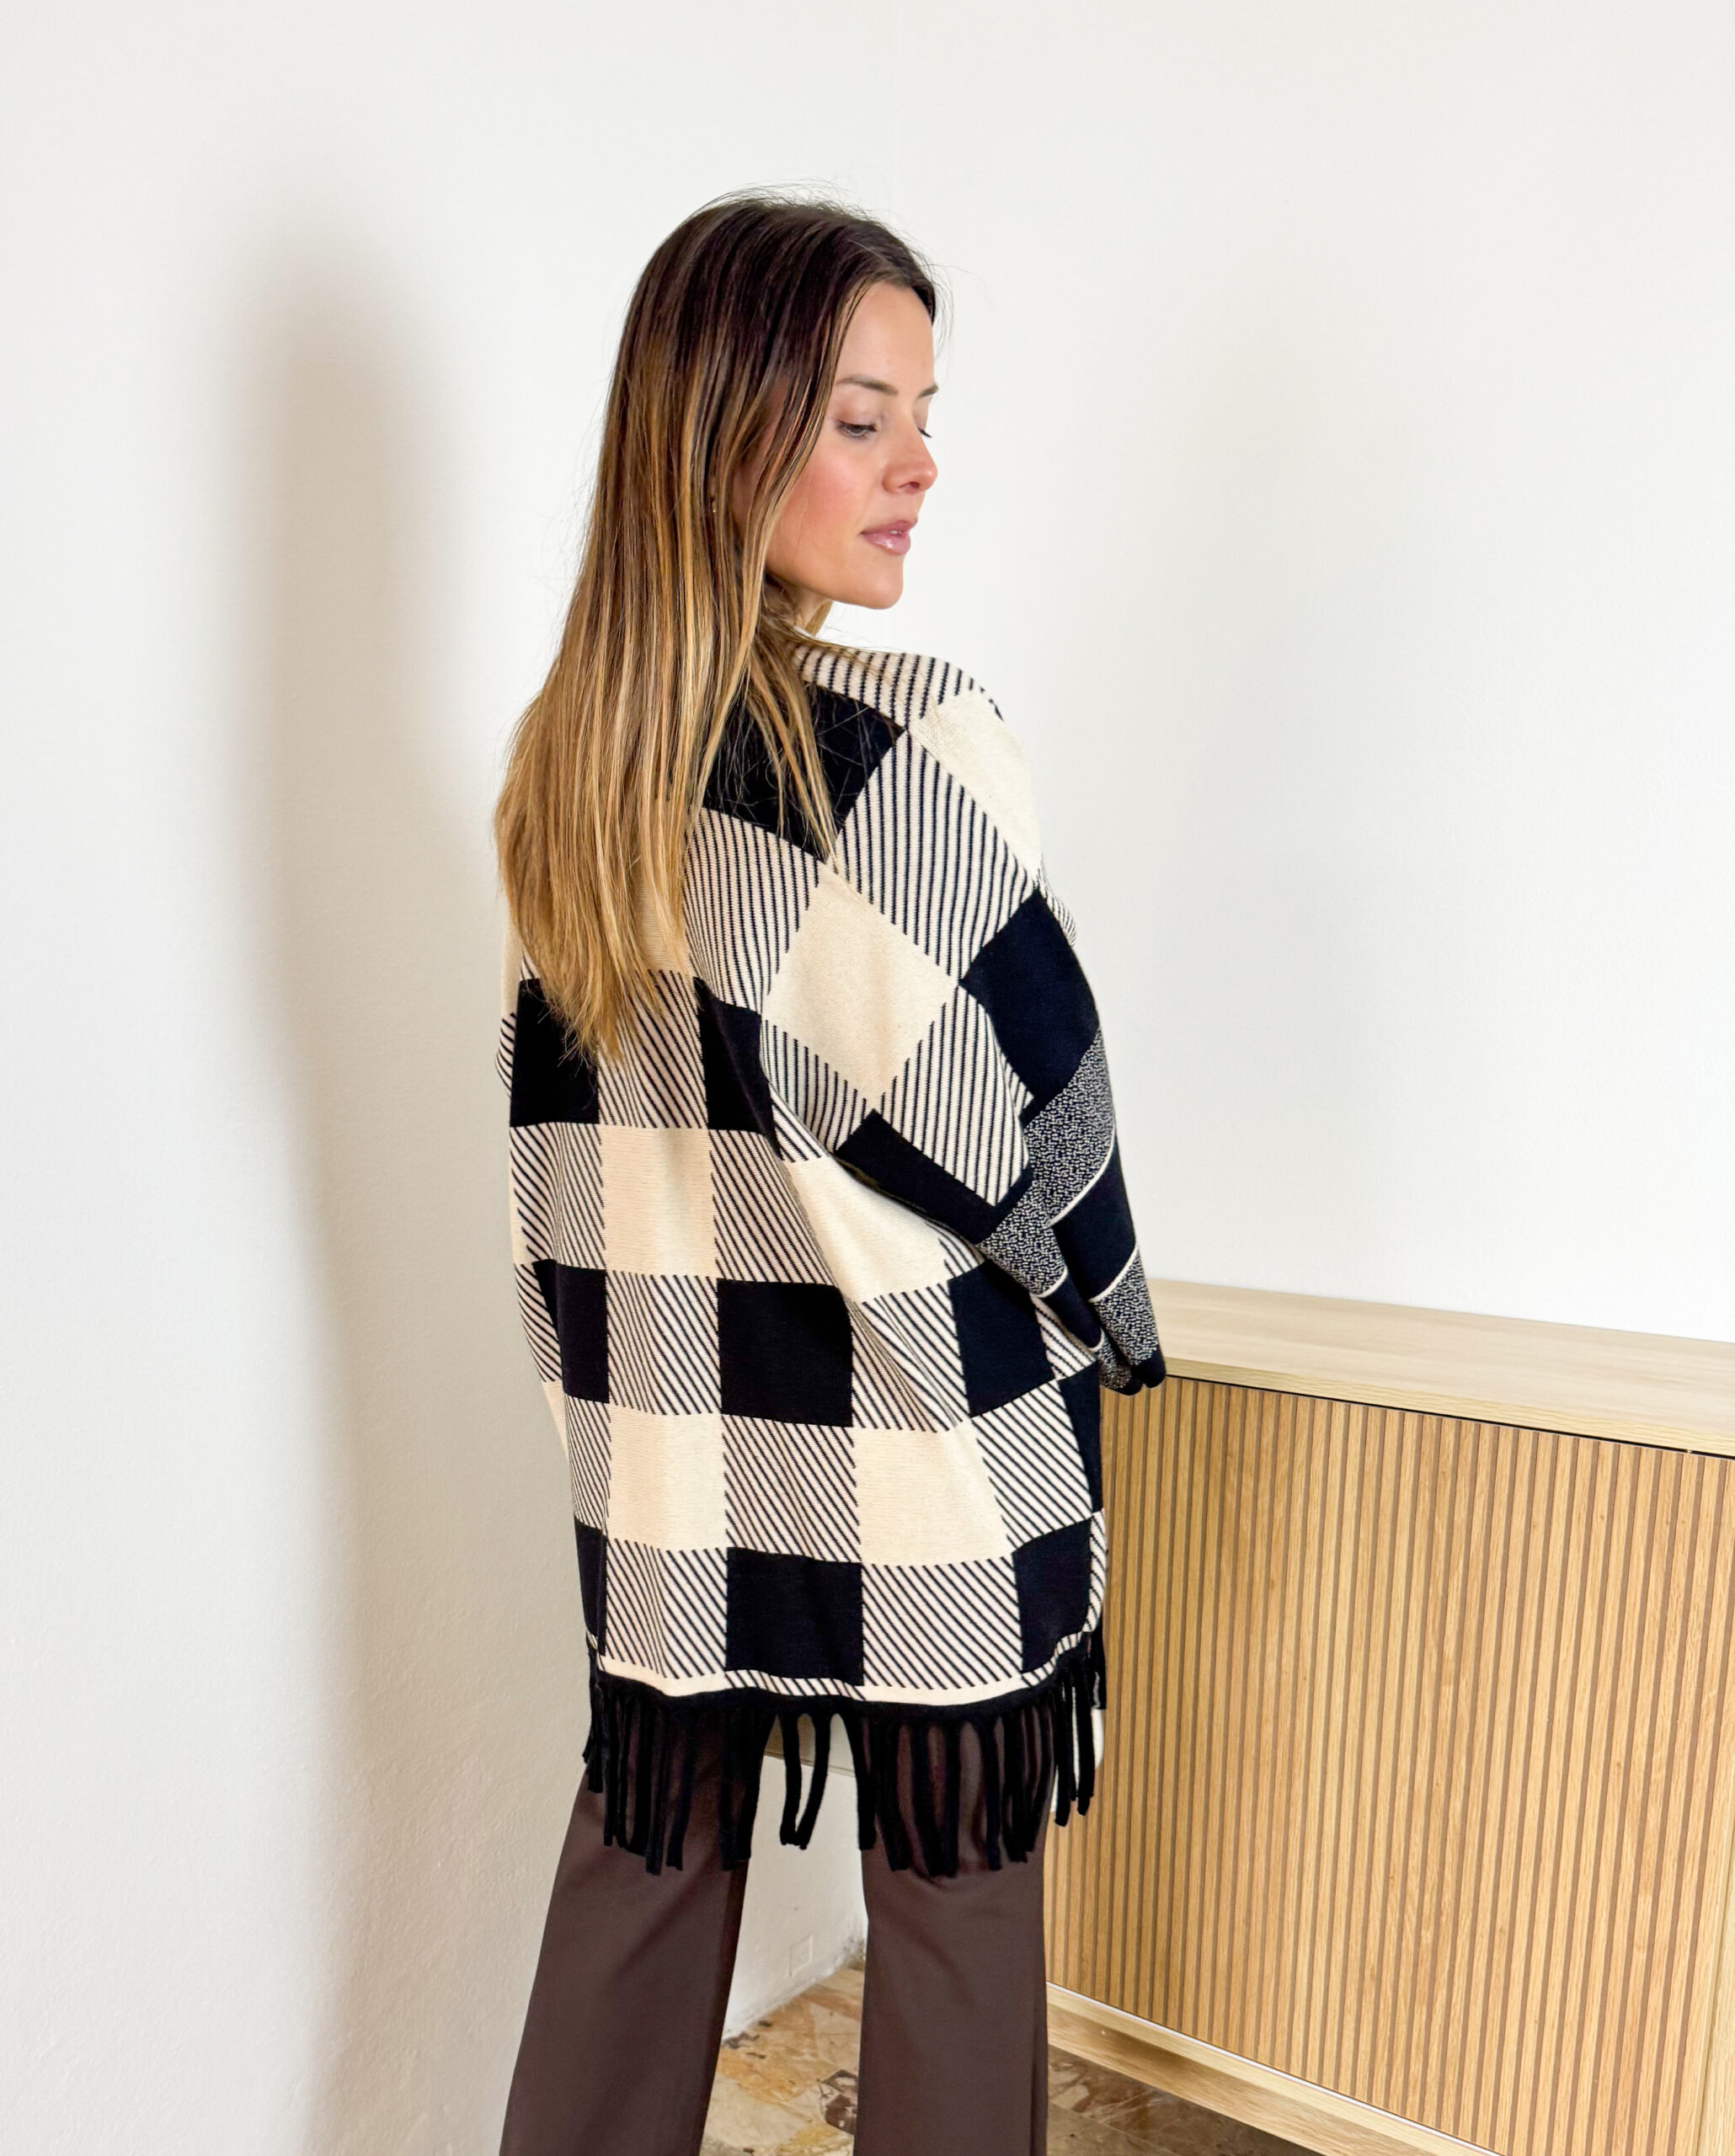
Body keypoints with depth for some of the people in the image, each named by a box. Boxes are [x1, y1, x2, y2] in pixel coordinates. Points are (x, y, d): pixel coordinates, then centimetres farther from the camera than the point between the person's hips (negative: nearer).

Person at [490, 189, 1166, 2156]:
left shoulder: (565, 757, 0)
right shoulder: (917, 743, -19)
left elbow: (550, 1131, 5)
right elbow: (1026, 1097, -14)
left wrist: (619, 1378, 16)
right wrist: (1111, 1330, 5)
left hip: (667, 1457, 6)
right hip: (925, 1463, -5)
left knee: (646, 1860, 22)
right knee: (952, 1895, 16)